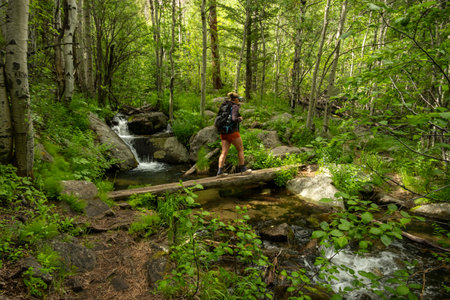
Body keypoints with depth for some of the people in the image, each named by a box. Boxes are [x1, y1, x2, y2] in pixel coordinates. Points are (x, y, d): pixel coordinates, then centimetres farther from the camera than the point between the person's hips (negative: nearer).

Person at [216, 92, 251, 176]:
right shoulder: (235, 107, -8)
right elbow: (234, 119, -21)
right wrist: (240, 119, -1)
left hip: (223, 133, 7)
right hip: (233, 131, -6)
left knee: (224, 152, 4)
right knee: (240, 149, 10)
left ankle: (220, 171, -4)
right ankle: (242, 169, 15)